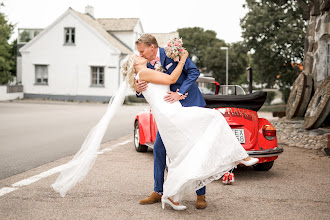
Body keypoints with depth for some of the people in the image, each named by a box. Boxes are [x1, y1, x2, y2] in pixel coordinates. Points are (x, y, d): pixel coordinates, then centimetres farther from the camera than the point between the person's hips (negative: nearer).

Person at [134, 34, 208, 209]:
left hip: (190, 104, -6)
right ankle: (158, 192, 14)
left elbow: (194, 71, -15)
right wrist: (139, 90, -21)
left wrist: (179, 93, -25)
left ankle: (201, 194, 6)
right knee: (159, 148, 2)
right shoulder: (147, 66, 3)